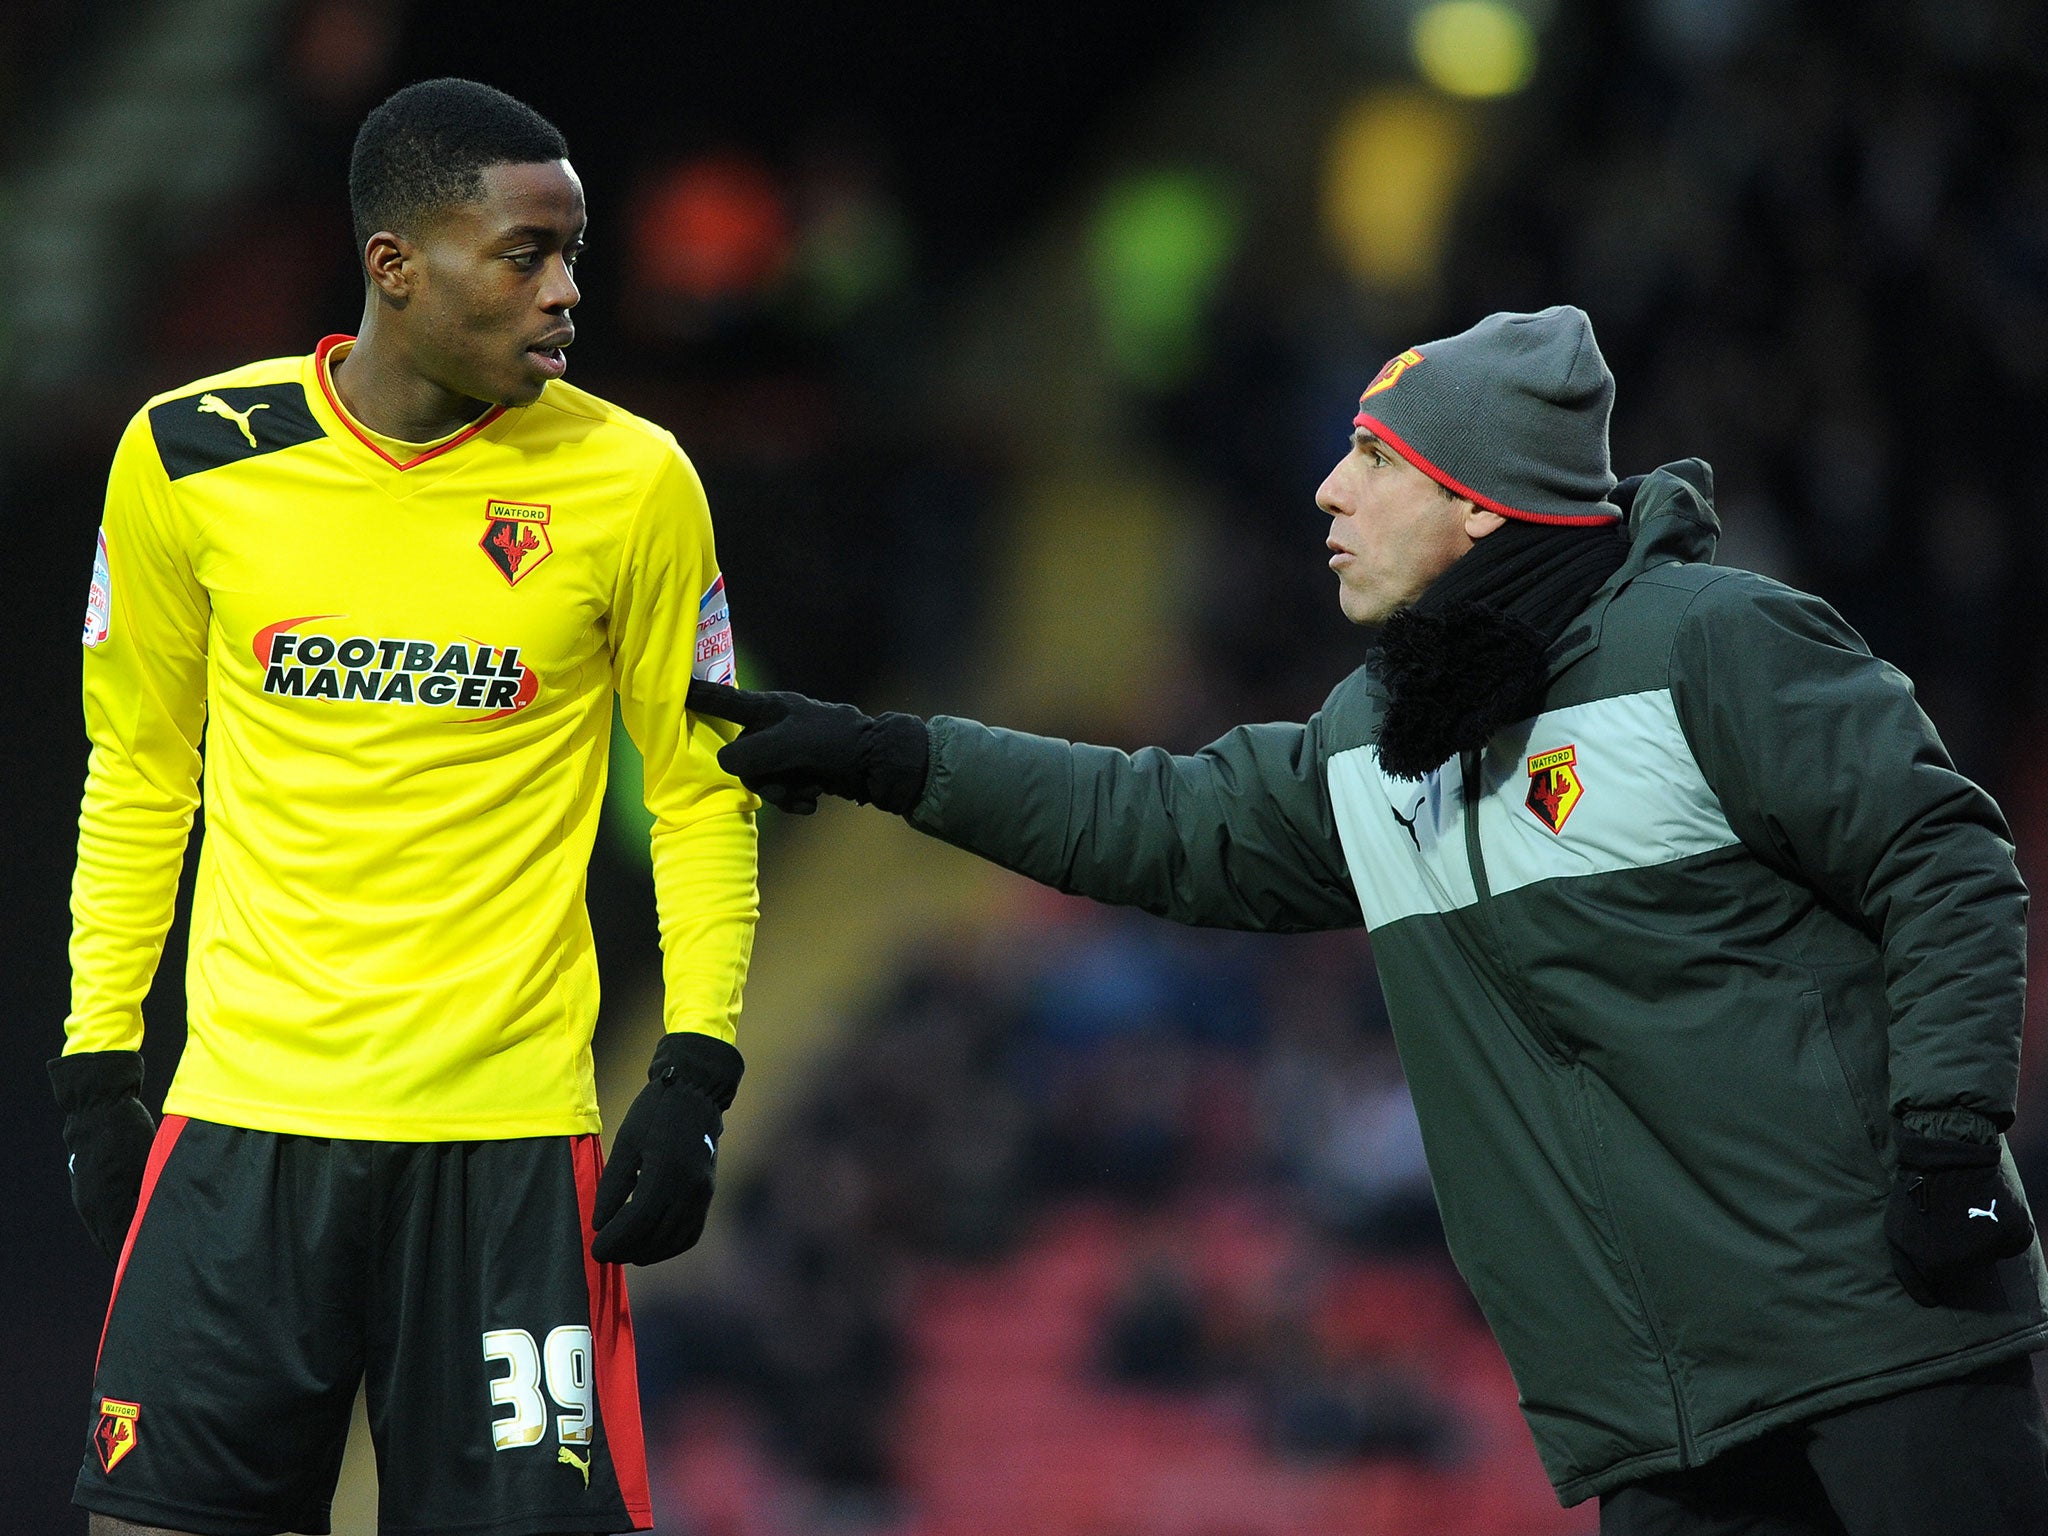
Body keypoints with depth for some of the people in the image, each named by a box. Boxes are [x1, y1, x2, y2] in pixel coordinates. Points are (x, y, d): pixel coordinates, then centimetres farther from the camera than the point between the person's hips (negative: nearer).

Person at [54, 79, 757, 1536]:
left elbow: (700, 795, 6)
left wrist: (695, 1077, -4)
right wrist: (98, 1059, 9)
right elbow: (136, 773, 13)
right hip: (245, 1120, 1)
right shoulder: (190, 457, 1)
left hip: (512, 1136, -1)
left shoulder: (630, 479, -2)